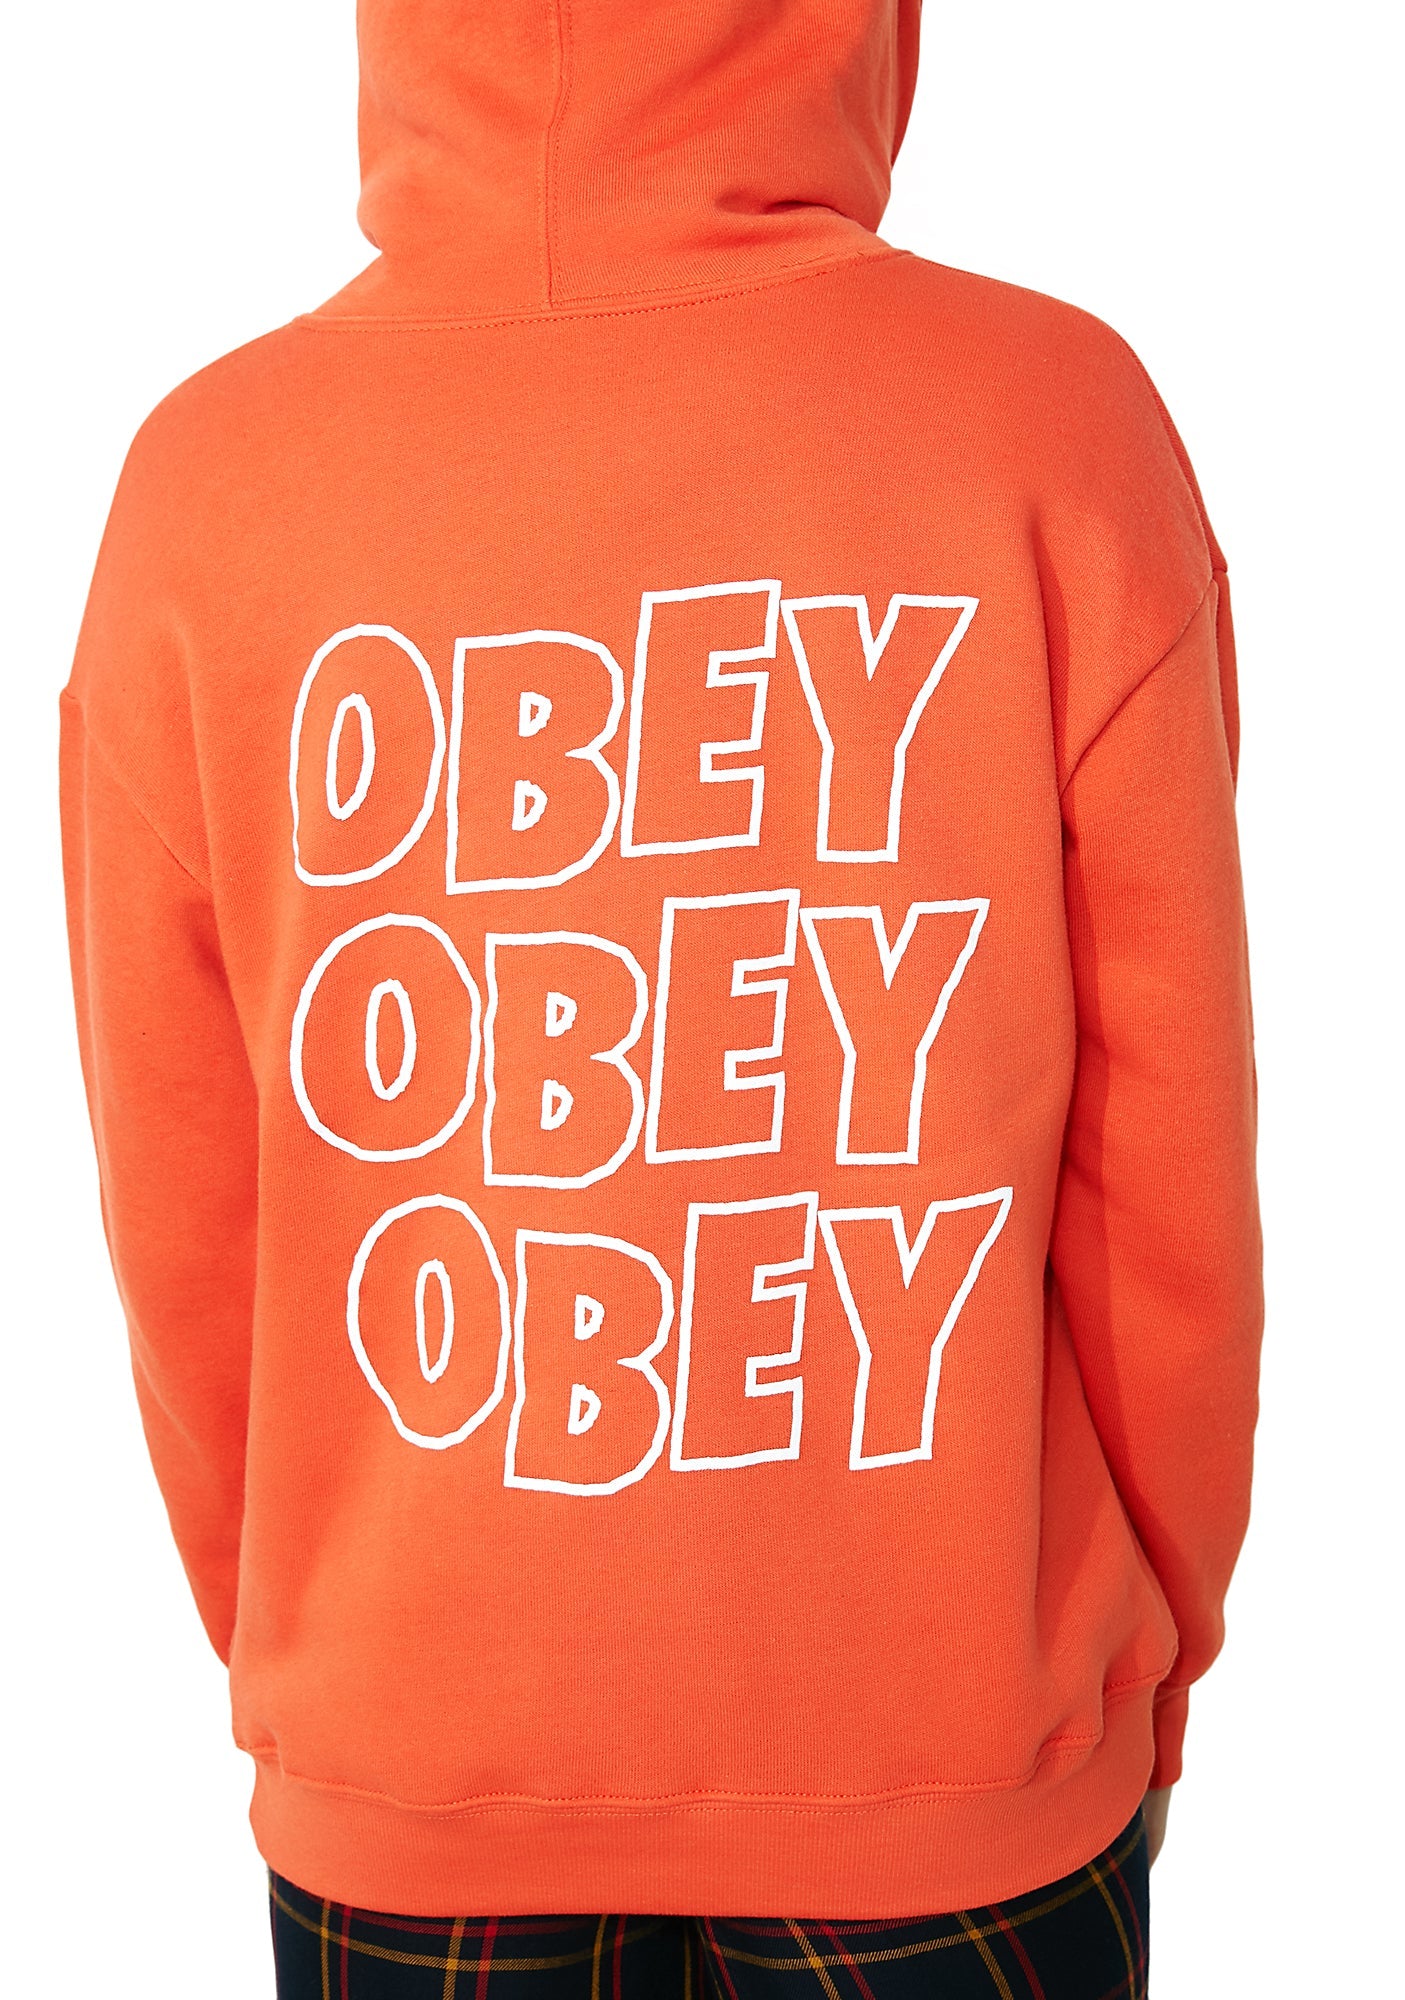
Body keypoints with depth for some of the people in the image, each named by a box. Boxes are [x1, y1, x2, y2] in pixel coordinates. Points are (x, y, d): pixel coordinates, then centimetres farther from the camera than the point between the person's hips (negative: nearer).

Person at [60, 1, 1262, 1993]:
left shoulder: (209, 471, -12)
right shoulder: (1060, 424, -16)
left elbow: (178, 1221, -5)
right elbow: (1169, 1186, -10)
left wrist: (286, 1645, 13)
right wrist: (1155, 1658, 8)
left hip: (406, 1788, 1)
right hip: (962, 1760, 0)